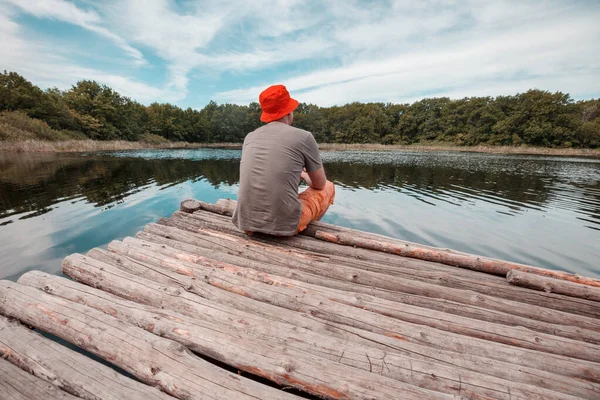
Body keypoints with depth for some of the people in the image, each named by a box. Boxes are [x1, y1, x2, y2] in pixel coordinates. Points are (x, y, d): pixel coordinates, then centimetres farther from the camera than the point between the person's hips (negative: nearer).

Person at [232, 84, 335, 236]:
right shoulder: (304, 137, -5)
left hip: (246, 222, 6)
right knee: (328, 187, 21)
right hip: (284, 225, -5)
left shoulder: (250, 137, 10)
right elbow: (320, 184, 8)